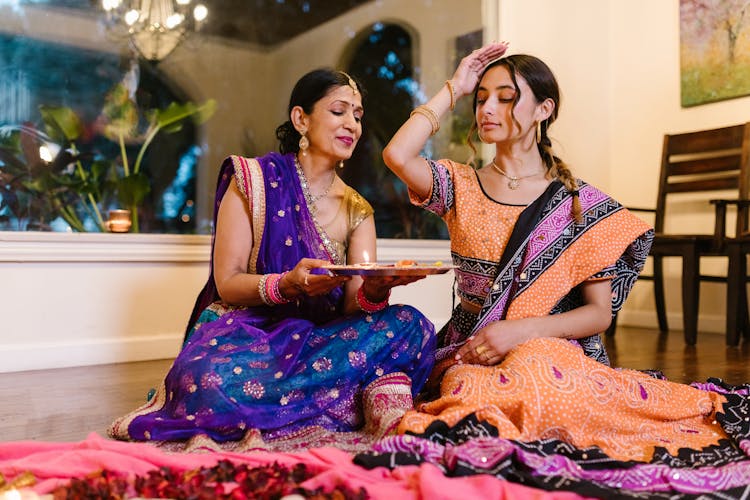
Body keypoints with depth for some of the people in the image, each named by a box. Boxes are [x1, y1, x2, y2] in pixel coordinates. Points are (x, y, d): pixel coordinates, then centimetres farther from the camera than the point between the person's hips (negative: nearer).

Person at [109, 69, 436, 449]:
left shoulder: (357, 211, 11)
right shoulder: (254, 180, 0)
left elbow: (354, 306, -1)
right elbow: (227, 283, -7)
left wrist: (375, 291, -26)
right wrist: (288, 285, -27)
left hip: (314, 339, 5)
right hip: (243, 329, -4)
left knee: (409, 325, -24)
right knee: (217, 384, -39)